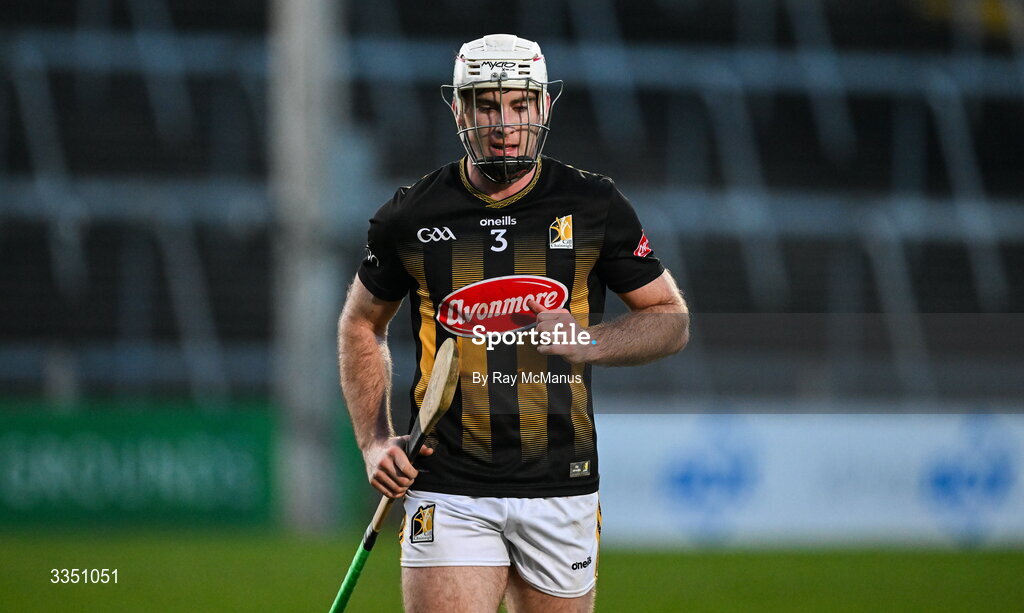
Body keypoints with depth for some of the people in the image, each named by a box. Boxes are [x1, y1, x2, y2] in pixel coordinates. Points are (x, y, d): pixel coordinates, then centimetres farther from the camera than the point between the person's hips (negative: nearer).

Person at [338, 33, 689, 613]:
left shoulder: (594, 206, 0)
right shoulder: (411, 216, 1)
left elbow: (672, 320, 8)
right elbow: (362, 325, 17)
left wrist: (587, 342, -11)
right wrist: (376, 441, 5)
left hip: (562, 491, 1)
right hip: (449, 493, -1)